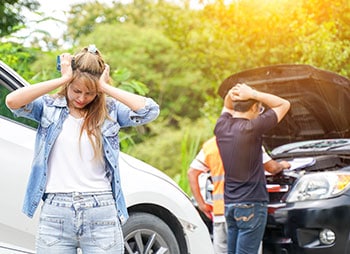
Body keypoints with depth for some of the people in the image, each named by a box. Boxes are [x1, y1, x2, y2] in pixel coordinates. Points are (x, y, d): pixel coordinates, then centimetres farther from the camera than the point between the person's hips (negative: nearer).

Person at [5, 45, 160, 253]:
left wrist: (105, 87, -9)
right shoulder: (50, 106, 5)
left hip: (101, 215, 0)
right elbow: (13, 101, -14)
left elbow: (150, 110, -11)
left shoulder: (110, 110, 4)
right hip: (55, 214, 0)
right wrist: (62, 79, -11)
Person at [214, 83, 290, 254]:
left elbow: (227, 107, 27)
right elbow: (284, 105, -7)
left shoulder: (221, 126, 3)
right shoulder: (251, 129, -15)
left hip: (229, 204, 7)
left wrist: (232, 94, 6)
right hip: (251, 204, -7)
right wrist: (253, 94, -9)